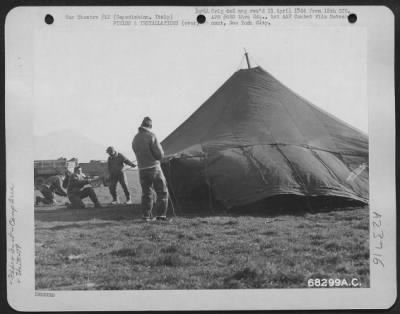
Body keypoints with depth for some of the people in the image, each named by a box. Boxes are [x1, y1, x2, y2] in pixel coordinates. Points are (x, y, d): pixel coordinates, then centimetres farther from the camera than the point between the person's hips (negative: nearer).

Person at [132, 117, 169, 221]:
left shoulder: (135, 139, 10)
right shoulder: (151, 136, -10)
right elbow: (160, 154, -12)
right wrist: (160, 147, 7)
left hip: (142, 170, 6)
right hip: (154, 168, -5)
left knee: (146, 193, 11)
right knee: (162, 192, 3)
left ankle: (147, 215, 8)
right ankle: (161, 214, -2)